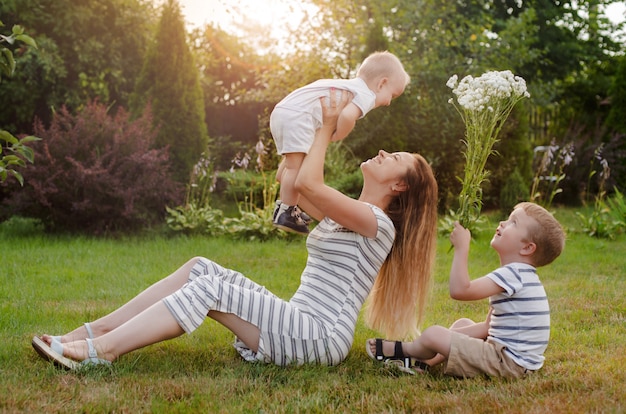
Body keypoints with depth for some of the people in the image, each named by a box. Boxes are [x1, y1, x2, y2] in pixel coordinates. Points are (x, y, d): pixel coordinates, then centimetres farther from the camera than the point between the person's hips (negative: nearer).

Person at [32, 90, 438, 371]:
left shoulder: (376, 222, -10)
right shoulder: (347, 215, 20)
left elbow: (308, 183, -21)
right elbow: (296, 184, 26)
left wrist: (327, 127, -8)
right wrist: (322, 131, 21)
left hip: (320, 336, -9)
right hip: (300, 321, 9)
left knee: (210, 288, -21)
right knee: (201, 268, -2)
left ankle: (98, 351, -23)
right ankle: (94, 331, -6)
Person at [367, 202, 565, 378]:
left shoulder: (514, 274, -19)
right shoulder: (518, 275, 15)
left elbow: (460, 290, -28)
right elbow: (488, 326, 16)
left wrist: (461, 247, -20)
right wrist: (448, 335, 10)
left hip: (509, 362, -11)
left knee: (432, 334, -11)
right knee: (462, 324, 27)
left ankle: (401, 350, 19)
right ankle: (425, 361, 17)